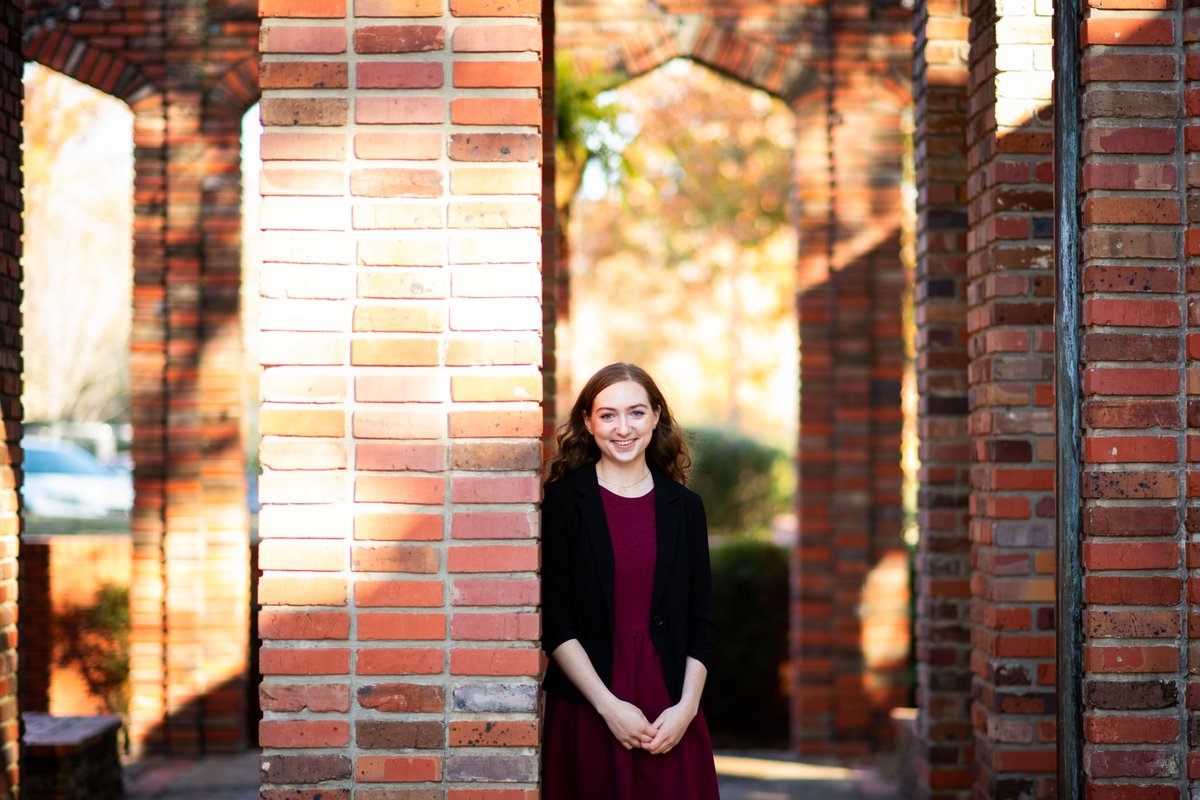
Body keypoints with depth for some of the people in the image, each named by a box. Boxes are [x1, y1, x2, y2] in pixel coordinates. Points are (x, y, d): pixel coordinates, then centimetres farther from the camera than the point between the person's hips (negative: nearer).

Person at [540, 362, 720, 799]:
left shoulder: (684, 506, 8)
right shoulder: (563, 501, -1)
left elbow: (700, 625, 7)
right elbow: (555, 624, -6)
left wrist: (686, 707, -6)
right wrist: (610, 706, -12)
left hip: (670, 719, 2)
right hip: (586, 712, -2)